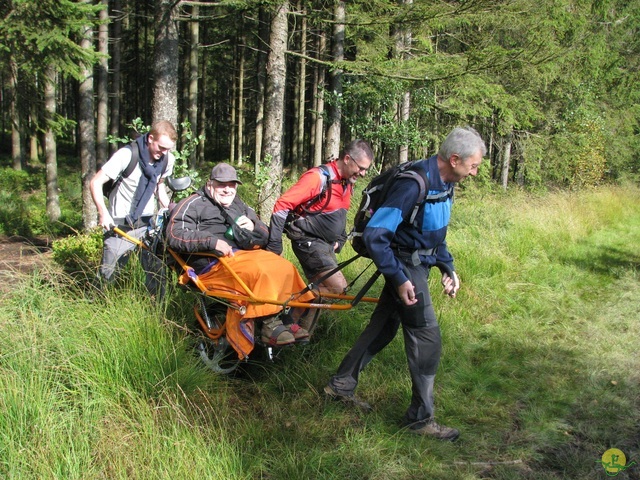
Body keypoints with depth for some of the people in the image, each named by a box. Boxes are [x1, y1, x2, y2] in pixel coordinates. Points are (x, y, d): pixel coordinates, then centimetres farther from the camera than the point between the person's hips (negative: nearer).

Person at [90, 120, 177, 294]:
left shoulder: (167, 159, -3)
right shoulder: (127, 155, -19)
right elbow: (96, 182, -15)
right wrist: (103, 212, -27)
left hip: (147, 221, 4)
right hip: (121, 224, -4)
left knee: (156, 267, 0)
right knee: (109, 270, 2)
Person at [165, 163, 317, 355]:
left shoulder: (241, 207, 28)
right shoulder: (194, 204, 6)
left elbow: (265, 237, 26)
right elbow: (175, 235, -10)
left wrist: (254, 227, 0)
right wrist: (212, 241, -21)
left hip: (246, 253, 7)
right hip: (213, 263, -7)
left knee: (285, 268, -16)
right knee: (260, 271, -32)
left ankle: (284, 320, -12)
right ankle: (270, 325, -26)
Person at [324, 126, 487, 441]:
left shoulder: (444, 183, 3)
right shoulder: (414, 184, -27)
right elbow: (373, 234, -29)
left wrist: (448, 267, 12)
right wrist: (399, 279, -27)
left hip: (418, 264, 9)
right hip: (406, 266, -9)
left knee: (384, 325, 17)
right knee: (427, 337, -5)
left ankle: (342, 383, 32)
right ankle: (420, 417, 8)